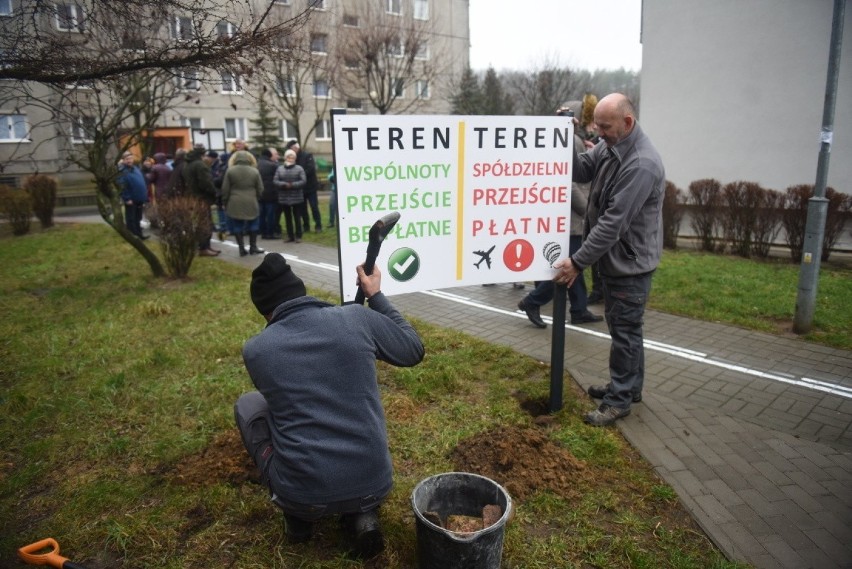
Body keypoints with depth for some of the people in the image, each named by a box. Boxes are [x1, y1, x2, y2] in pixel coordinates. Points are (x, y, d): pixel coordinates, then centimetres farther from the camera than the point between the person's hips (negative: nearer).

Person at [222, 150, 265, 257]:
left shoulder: (230, 171, -3)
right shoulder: (254, 171, 0)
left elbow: (225, 189, -1)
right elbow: (260, 189, 3)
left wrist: (224, 203, 9)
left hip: (234, 203, -1)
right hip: (251, 203, 1)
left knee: (237, 226, 8)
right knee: (253, 225, 15)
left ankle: (242, 248, 7)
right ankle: (253, 247, 19)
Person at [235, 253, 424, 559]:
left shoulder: (255, 350, -3)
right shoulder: (357, 318, -5)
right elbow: (414, 350, 11)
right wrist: (376, 296, 19)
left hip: (303, 495, -1)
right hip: (373, 486, 1)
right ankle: (362, 515, 13)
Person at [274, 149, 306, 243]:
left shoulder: (299, 169, -1)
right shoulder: (280, 169, 6)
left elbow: (303, 181, -10)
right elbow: (275, 181, -2)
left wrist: (293, 185, -19)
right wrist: (284, 184, -17)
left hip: (297, 198, -3)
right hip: (284, 198, 3)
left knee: (297, 217, 3)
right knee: (287, 218, 9)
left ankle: (298, 236, 10)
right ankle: (290, 236, 17)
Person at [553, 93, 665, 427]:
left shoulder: (641, 164, -26)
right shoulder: (609, 146, 2)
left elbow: (613, 222, -28)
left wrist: (578, 262, -24)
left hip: (630, 262, -9)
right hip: (613, 257, 9)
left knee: (625, 330, 3)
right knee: (621, 326, 20)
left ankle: (620, 399, 18)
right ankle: (628, 386, 37)